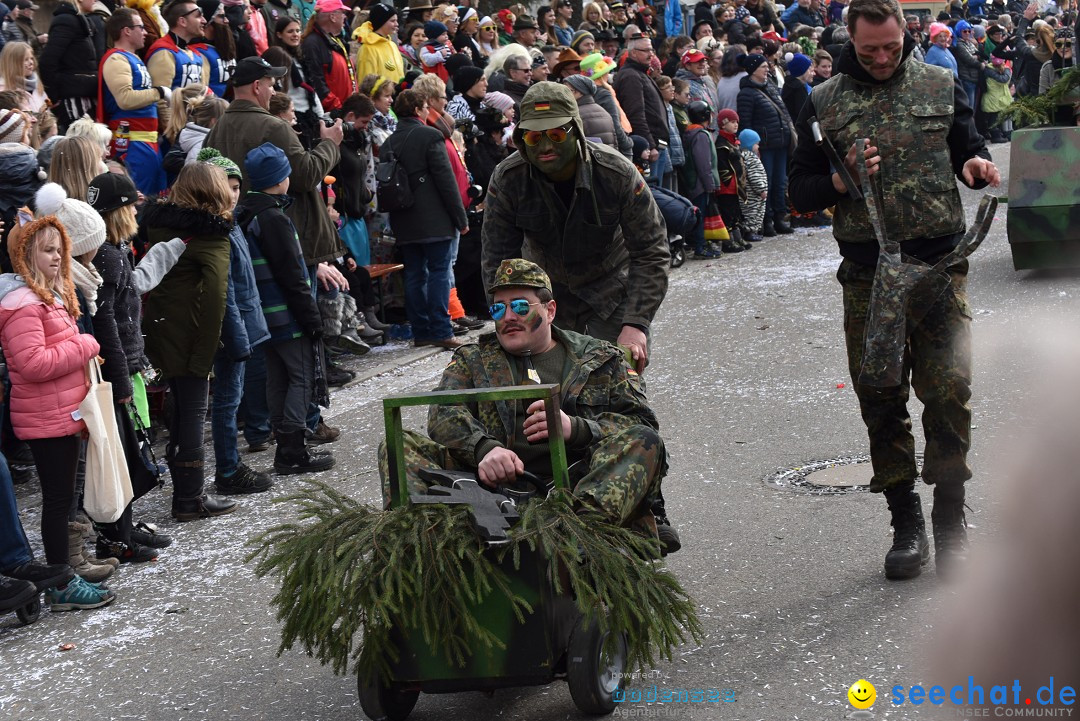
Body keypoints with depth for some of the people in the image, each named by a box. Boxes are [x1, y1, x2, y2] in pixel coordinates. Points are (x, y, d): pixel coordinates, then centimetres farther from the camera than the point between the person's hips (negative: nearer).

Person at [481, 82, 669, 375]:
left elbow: (651, 254, -20)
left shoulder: (618, 173, -23)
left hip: (612, 287, -1)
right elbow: (497, 262, -14)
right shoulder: (506, 180, -20)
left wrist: (636, 323, -31)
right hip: (545, 292, 1)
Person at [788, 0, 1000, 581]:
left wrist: (977, 166, -8)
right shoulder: (824, 102, 7)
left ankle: (950, 519, 7)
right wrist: (841, 181, -12)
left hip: (940, 264, -1)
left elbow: (971, 151, 16)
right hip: (867, 274, 1)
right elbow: (800, 192, 8)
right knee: (881, 402, 4)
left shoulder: (940, 86, 8)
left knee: (949, 393, -8)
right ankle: (906, 525, 16)